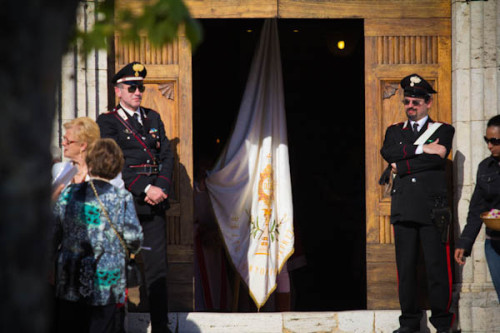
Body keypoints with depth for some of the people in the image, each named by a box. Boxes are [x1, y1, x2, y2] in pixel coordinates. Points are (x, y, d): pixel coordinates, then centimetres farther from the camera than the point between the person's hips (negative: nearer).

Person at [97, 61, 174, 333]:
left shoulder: (153, 118, 17)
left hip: (155, 201, 4)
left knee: (157, 266, 3)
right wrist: (144, 189, -15)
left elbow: (167, 155, 10)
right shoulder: (107, 122, 1)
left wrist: (161, 187, -6)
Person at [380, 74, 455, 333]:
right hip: (404, 209, 3)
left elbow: (437, 159, -8)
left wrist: (402, 167, -3)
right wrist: (422, 149, -9)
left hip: (432, 207, -3)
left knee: (437, 265, -7)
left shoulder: (443, 131, 11)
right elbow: (388, 152, -2)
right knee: (405, 265, 1)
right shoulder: (394, 132, 20)